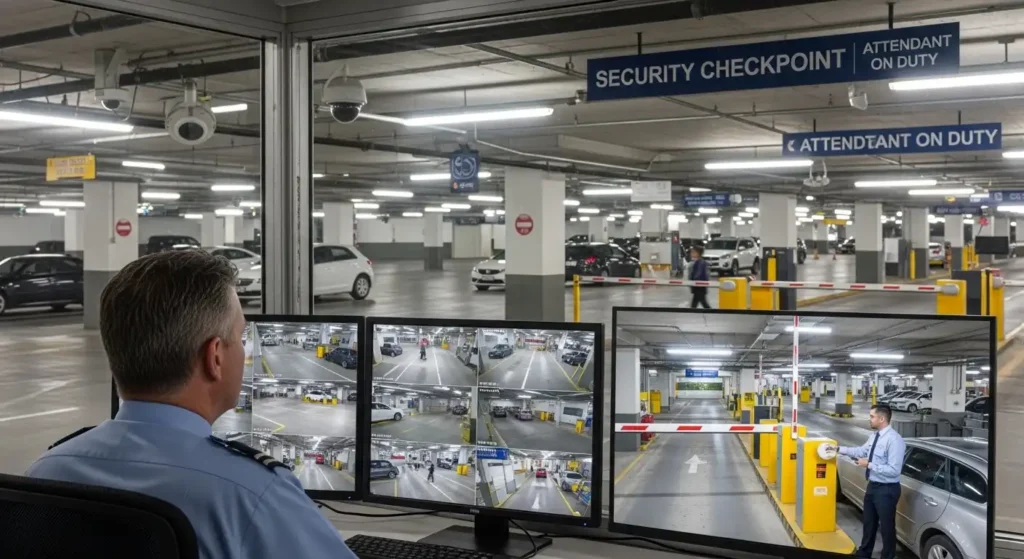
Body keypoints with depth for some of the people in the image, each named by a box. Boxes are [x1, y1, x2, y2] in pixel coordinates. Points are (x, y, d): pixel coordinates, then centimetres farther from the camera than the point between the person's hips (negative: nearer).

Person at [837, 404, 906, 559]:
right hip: (872, 486, 9)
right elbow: (861, 451, 17)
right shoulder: (875, 436, 3)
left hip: (886, 490, -9)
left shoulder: (894, 440, -25)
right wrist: (839, 449, 12)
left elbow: (893, 470, -28)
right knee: (869, 522, 24)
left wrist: (869, 465, -23)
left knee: (886, 526, 8)